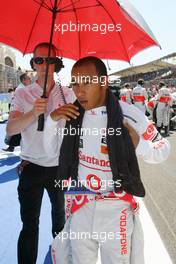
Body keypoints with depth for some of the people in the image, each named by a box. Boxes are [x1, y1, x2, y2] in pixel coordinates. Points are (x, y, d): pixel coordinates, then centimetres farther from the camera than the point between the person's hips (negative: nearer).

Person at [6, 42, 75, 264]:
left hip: (60, 165, 3)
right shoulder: (22, 94, -4)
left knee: (59, 212, 23)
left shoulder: (67, 94, 0)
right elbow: (10, 129, -15)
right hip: (32, 167, -2)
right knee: (30, 224, 1)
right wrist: (33, 114, -32)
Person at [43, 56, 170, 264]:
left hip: (116, 210, -3)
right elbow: (51, 150, 8)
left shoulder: (129, 115, -14)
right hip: (79, 208, 3)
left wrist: (138, 143, -22)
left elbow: (162, 150, -2)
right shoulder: (72, 114, -2)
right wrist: (52, 120, -6)